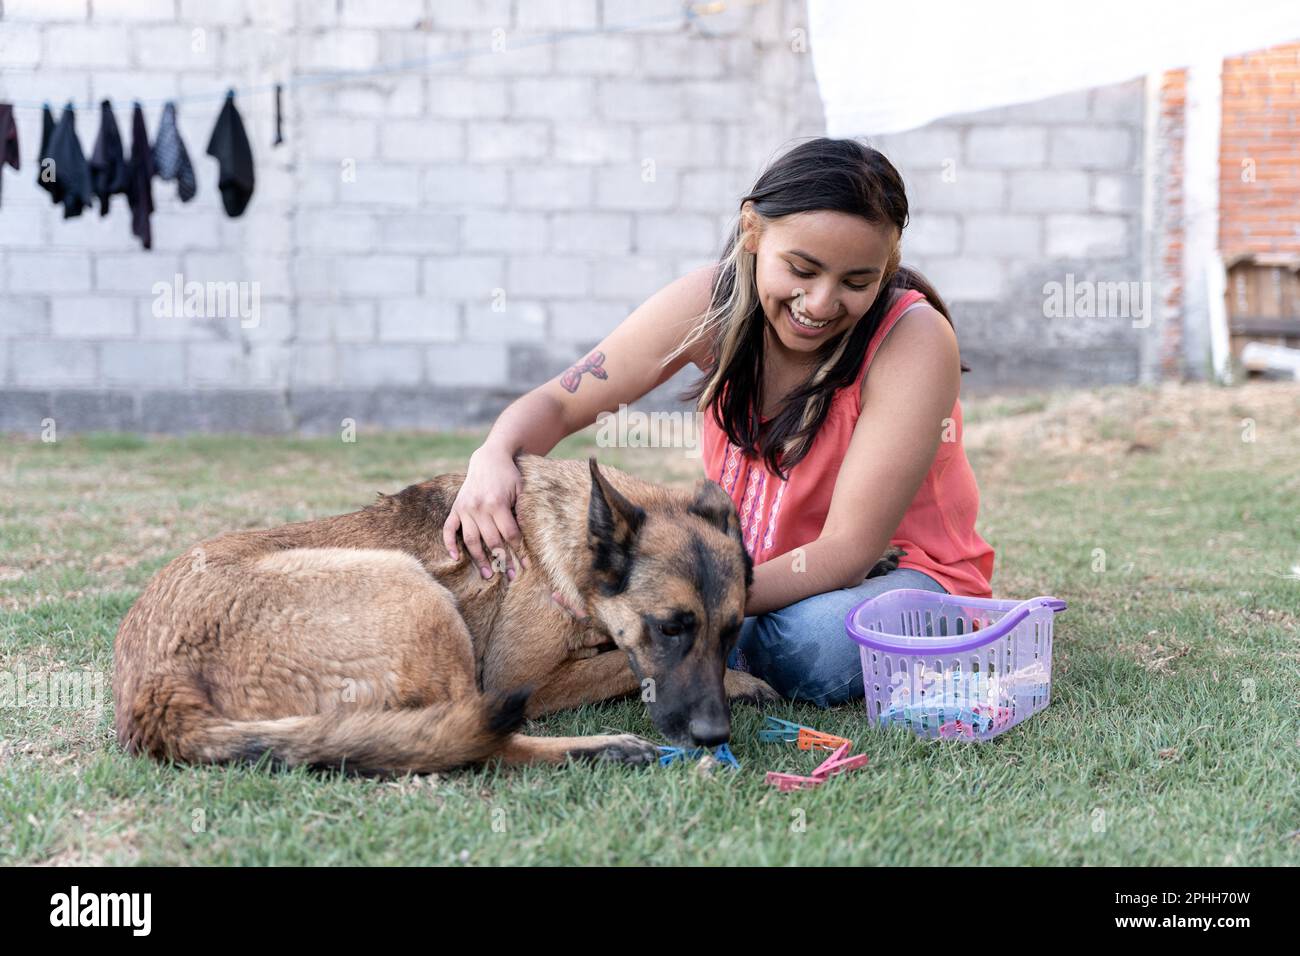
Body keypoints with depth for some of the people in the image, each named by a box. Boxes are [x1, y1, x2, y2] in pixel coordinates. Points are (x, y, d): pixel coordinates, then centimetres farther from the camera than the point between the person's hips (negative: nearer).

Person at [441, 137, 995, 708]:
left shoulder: (913, 336, -25)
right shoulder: (714, 301, -14)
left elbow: (848, 550, -27)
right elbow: (557, 404, -7)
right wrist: (493, 457, -31)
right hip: (752, 564, 3)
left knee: (817, 642, -37)